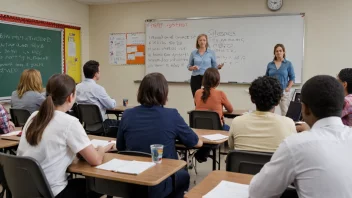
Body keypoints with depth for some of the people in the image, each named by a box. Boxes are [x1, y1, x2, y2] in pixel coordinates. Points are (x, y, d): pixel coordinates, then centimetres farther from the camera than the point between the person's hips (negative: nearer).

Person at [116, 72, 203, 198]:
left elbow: (120, 147, 7)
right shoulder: (172, 115, -16)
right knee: (183, 175, 31)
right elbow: (198, 143, -2)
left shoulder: (127, 115, -9)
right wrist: (175, 137, 17)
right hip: (159, 184, -3)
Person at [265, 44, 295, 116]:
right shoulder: (270, 64, 8)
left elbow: (292, 78, 2)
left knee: (285, 112, -2)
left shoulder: (288, 64, 2)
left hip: (283, 92, -2)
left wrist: (288, 88, -11)